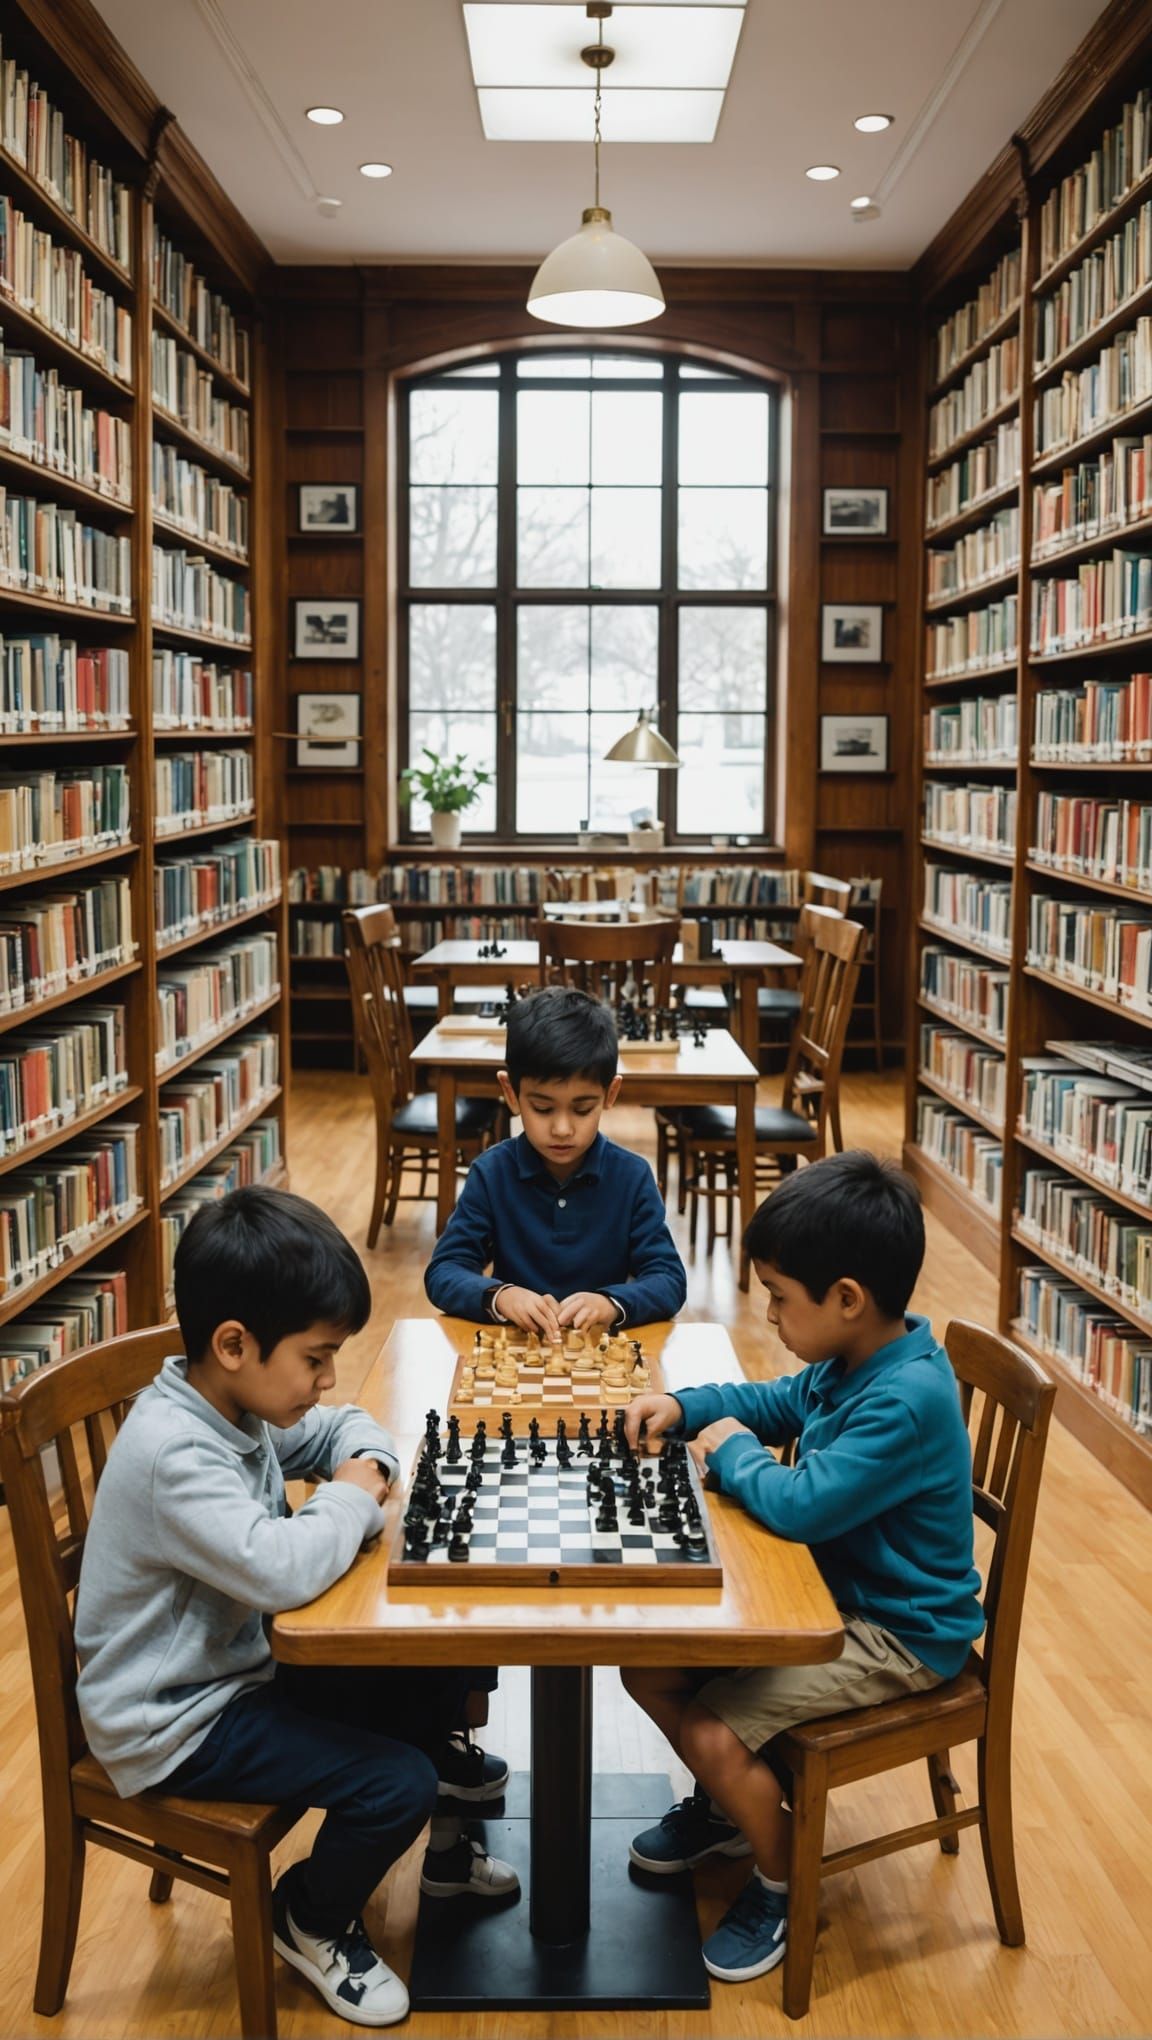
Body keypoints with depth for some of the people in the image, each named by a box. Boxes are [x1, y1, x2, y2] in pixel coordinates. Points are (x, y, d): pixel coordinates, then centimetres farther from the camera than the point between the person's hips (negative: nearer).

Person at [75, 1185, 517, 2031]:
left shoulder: (241, 1405, -3)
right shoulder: (174, 1455, -32)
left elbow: (347, 1427, 14)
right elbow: (281, 1569, -43)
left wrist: (367, 1466, -9)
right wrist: (350, 1501, -22)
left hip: (242, 1661, 9)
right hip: (177, 1723, -9)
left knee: (438, 1674, 6)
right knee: (395, 1782, -16)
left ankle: (439, 1838, 32)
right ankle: (312, 1920, 13)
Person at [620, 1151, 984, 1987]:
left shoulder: (905, 1401, -32)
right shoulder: (854, 1359, -3)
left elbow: (800, 1504, -37)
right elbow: (780, 1403, 17)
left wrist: (732, 1451, -18)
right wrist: (687, 1407, 1)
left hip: (894, 1634, -9)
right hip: (831, 1590, 9)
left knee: (712, 1732, -20)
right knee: (647, 1664, 5)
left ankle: (781, 1885, 10)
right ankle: (726, 1805, 31)